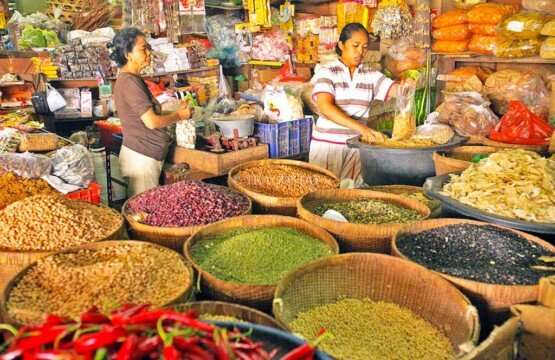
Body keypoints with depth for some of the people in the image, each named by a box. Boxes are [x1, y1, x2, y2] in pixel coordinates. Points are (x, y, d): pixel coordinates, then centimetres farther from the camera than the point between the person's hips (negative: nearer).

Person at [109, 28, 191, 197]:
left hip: (147, 155, 10)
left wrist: (176, 111, 9)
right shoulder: (129, 81, -17)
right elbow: (152, 122, -21)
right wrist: (179, 115, -6)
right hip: (141, 157, -10)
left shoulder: (133, 79, 14)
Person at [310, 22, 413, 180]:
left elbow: (396, 90, -3)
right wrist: (361, 127, -30)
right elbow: (326, 107, -20)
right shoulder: (327, 72, -5)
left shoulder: (371, 75, 8)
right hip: (327, 143, -3)